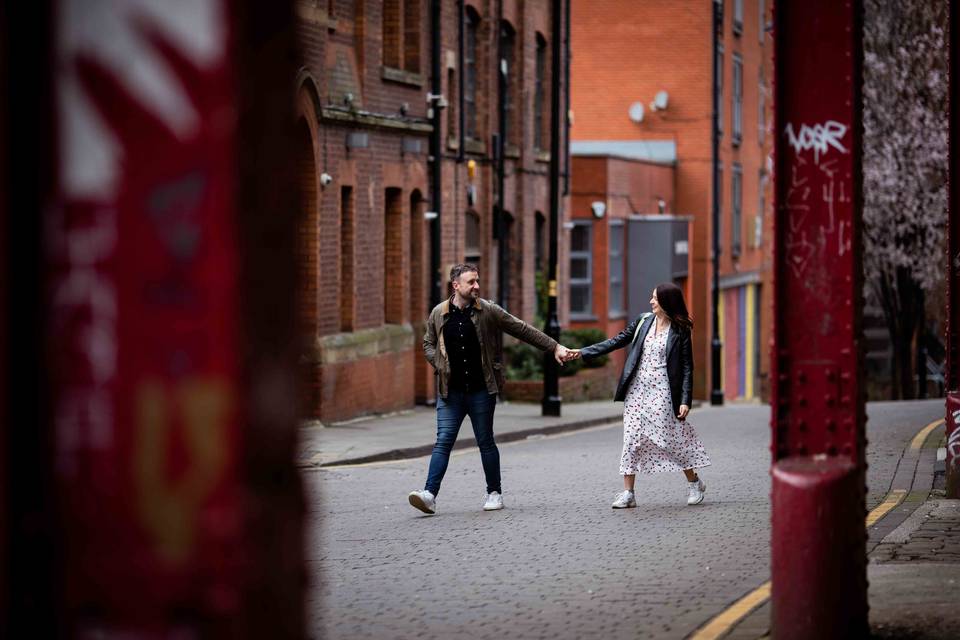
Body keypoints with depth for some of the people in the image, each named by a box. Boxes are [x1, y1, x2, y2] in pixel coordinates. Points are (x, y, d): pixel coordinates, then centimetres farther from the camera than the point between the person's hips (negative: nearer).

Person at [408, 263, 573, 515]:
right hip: (450, 391, 1)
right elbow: (428, 344, 17)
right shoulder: (439, 314, 3)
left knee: (486, 442, 7)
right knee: (443, 441, -7)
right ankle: (430, 494, -14)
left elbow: (523, 330, 4)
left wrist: (555, 347, 3)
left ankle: (494, 493, 19)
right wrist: (441, 366, -1)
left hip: (481, 390, -1)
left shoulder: (488, 311, -1)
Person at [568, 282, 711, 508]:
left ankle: (694, 483, 19)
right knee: (632, 439, 0)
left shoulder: (680, 331, -4)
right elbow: (618, 341, 12)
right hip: (637, 390, 4)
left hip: (662, 392, -4)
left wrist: (685, 401, -12)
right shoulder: (644, 322, 7)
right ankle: (628, 493, 4)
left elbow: (687, 367, -5)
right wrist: (583, 353, 7)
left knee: (672, 438, -1)